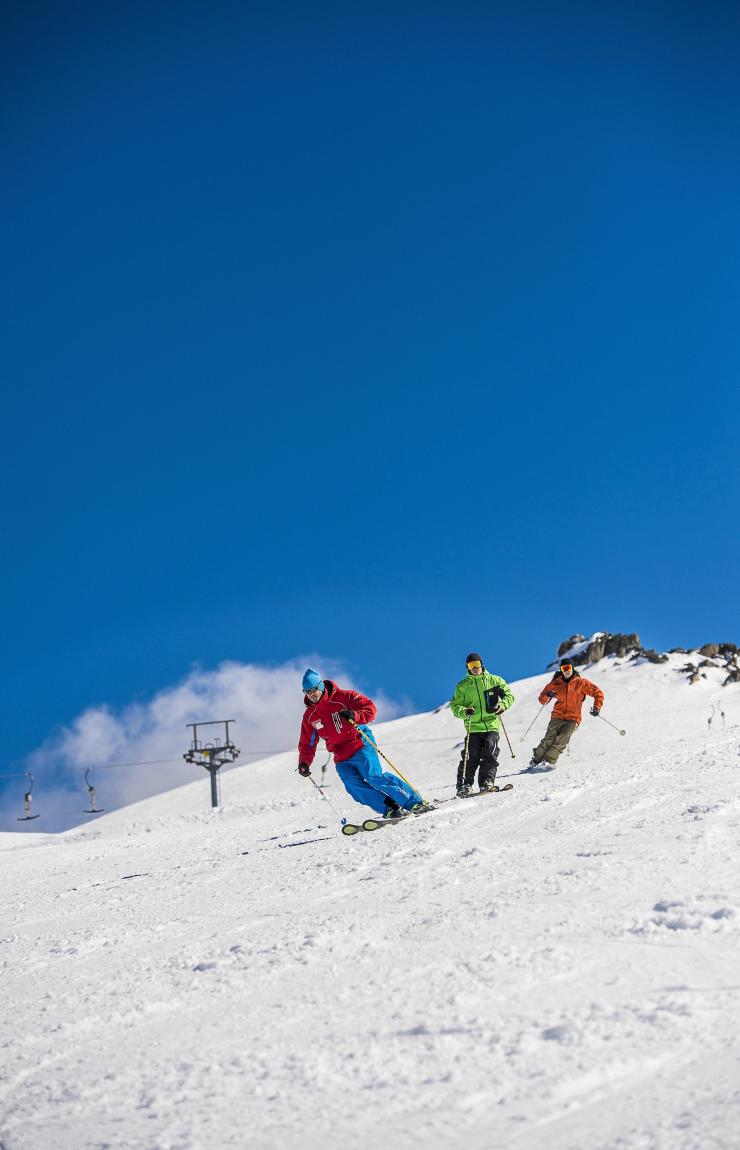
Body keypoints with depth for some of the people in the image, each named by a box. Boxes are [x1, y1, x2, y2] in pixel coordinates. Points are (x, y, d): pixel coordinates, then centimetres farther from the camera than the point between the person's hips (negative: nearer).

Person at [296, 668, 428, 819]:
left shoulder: (342, 697, -5)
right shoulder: (309, 716, 9)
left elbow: (370, 708, -8)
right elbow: (307, 744, 17)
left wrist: (355, 716, -27)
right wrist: (304, 763, 0)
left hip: (360, 746, -5)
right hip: (341, 759, 5)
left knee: (374, 777, -21)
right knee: (354, 787, -17)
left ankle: (415, 802, -15)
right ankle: (389, 810, -12)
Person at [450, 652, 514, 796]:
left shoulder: (494, 680, 9)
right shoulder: (463, 686, 10)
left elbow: (509, 695, 13)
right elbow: (455, 705, 10)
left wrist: (502, 706, -6)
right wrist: (464, 712, -12)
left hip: (492, 724, 0)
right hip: (473, 727, 0)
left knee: (490, 754, -13)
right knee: (471, 757, -7)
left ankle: (487, 782, -8)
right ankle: (464, 786, -3)